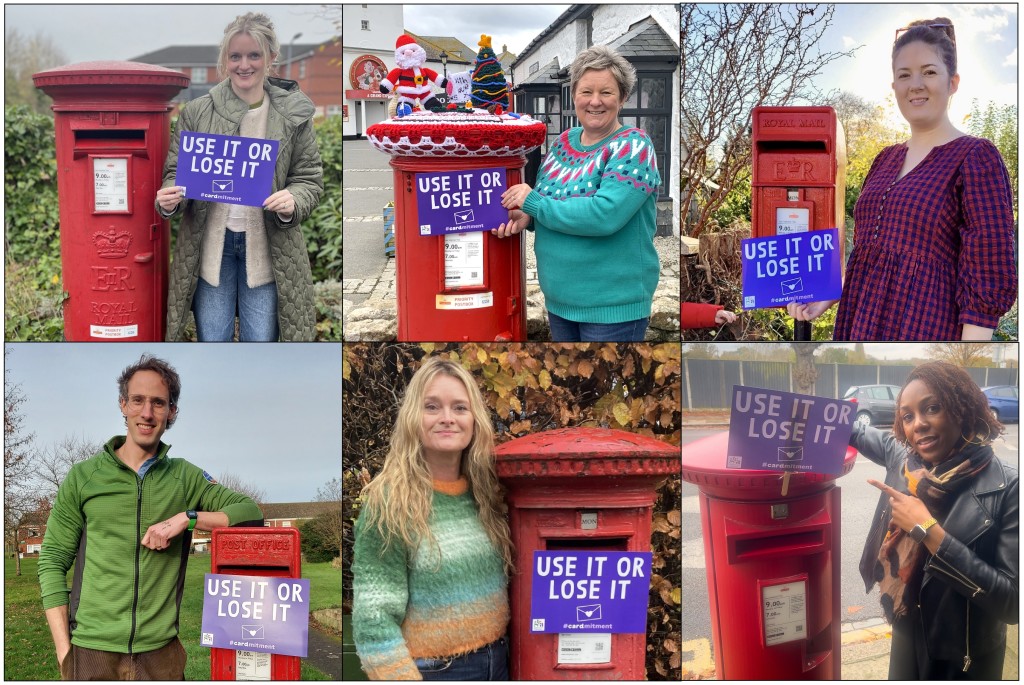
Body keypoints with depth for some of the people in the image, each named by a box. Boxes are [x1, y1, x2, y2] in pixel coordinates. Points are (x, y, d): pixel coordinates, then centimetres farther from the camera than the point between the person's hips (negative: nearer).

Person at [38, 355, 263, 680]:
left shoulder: (185, 477, 8)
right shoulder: (82, 476, 6)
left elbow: (250, 512, 1)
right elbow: (52, 562, 5)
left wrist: (186, 518, -13)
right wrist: (63, 651, -4)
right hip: (91, 650, -1)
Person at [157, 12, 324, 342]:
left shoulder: (294, 114, 1)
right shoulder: (197, 112, 1)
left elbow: (310, 178, 4)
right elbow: (176, 169, 7)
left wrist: (292, 202, -18)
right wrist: (169, 198, -16)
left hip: (268, 247, 0)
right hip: (210, 243, 1)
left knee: (262, 339, 4)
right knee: (212, 340, 6)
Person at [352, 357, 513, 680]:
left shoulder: (486, 493, 4)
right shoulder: (389, 502, -14)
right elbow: (374, 621, -17)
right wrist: (403, 678, -20)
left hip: (498, 662, 5)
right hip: (431, 671, -5)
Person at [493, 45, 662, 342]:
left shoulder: (632, 147, -14)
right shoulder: (564, 141, 7)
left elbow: (605, 214, -27)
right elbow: (545, 199, 16)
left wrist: (534, 203, -19)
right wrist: (527, 216, -8)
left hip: (613, 305, -7)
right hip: (559, 297, 7)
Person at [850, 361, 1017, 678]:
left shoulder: (1006, 487, -23)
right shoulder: (902, 458, -5)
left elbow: (1013, 603, -28)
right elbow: (859, 433, 18)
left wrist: (928, 531, -29)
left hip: (965, 660, -4)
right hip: (906, 638, 5)